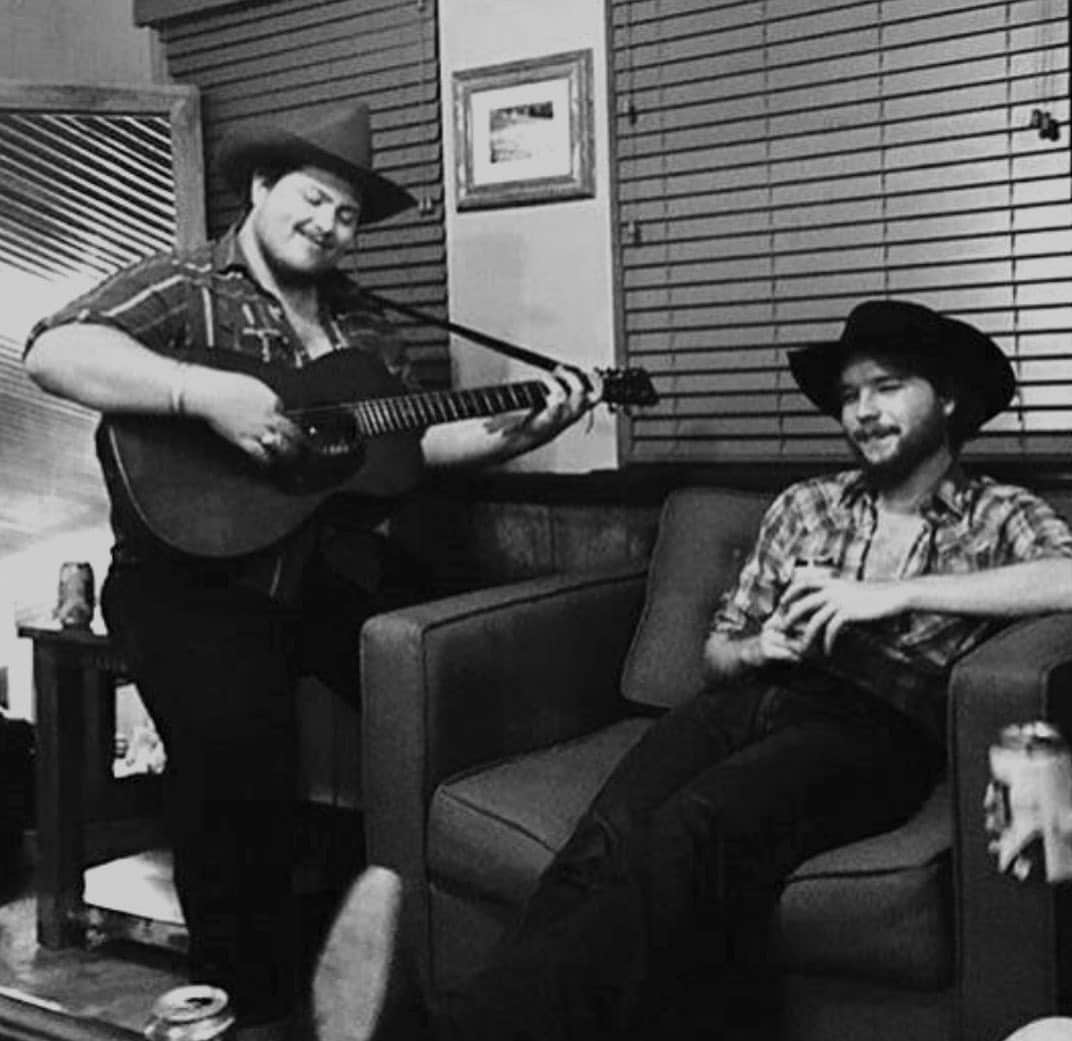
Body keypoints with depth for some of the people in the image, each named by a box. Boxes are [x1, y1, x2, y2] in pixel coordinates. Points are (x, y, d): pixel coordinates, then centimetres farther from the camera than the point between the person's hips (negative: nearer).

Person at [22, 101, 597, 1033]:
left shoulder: (359, 323, 18)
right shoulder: (185, 289, -3)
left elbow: (420, 438, 19)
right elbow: (54, 351, -19)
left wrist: (524, 430, 4)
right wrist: (209, 394, -28)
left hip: (330, 569, 6)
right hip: (196, 578, -6)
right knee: (238, 755, -23)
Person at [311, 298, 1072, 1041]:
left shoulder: (1002, 517, 13)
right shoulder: (804, 506, 26)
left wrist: (895, 594, -15)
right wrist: (761, 647, 2)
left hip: (875, 727, -5)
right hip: (751, 702, 5)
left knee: (693, 832, -37)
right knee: (608, 839, -31)